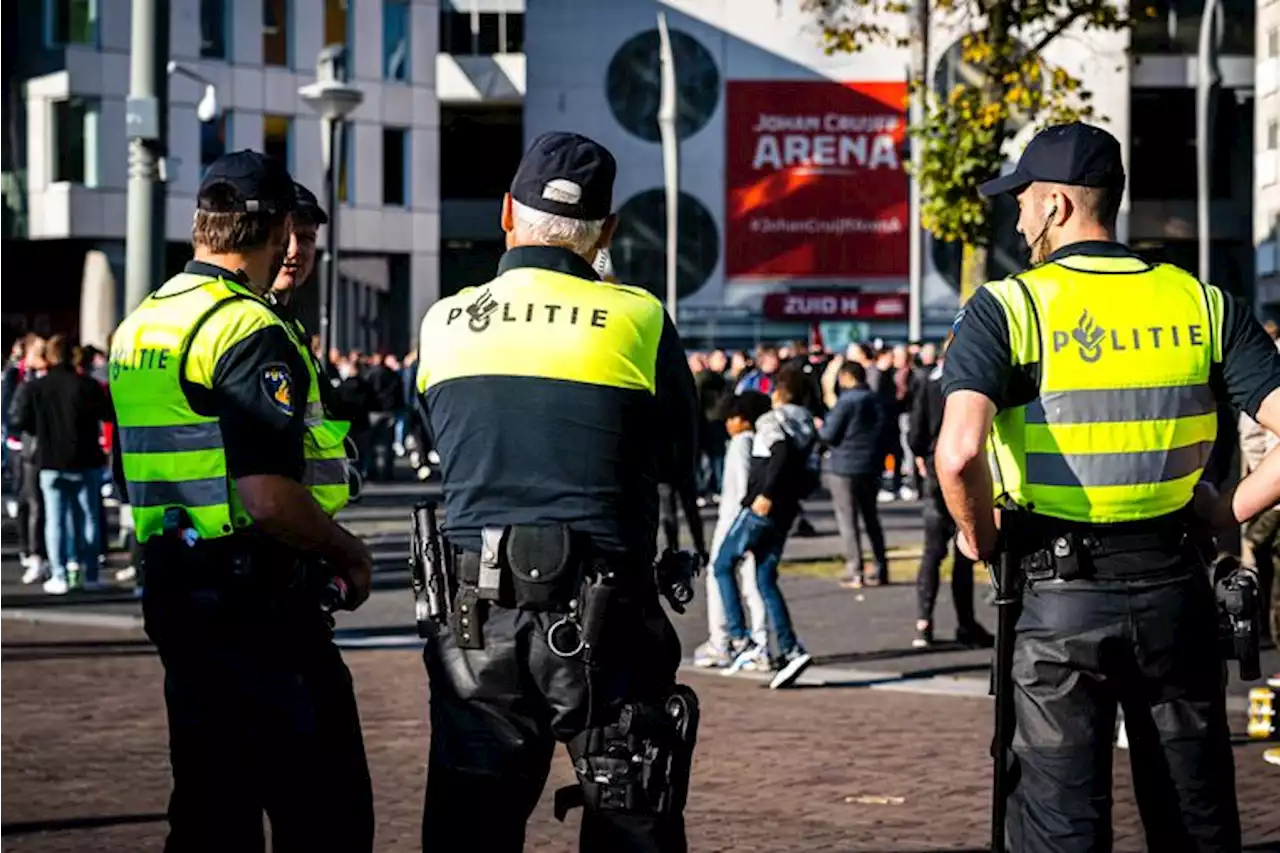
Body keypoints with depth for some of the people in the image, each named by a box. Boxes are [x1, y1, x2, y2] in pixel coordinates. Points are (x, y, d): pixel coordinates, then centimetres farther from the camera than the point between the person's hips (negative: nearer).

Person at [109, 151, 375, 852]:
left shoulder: (138, 327, 14)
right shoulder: (248, 330, -15)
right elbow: (269, 497, -23)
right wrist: (349, 552, -6)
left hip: (171, 589, 9)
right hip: (258, 602, -9)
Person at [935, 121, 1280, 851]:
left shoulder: (1007, 308, -8)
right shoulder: (1204, 304, 2)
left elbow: (960, 452, -23)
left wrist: (979, 535, -5)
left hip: (1062, 597, -3)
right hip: (1175, 589, 3)